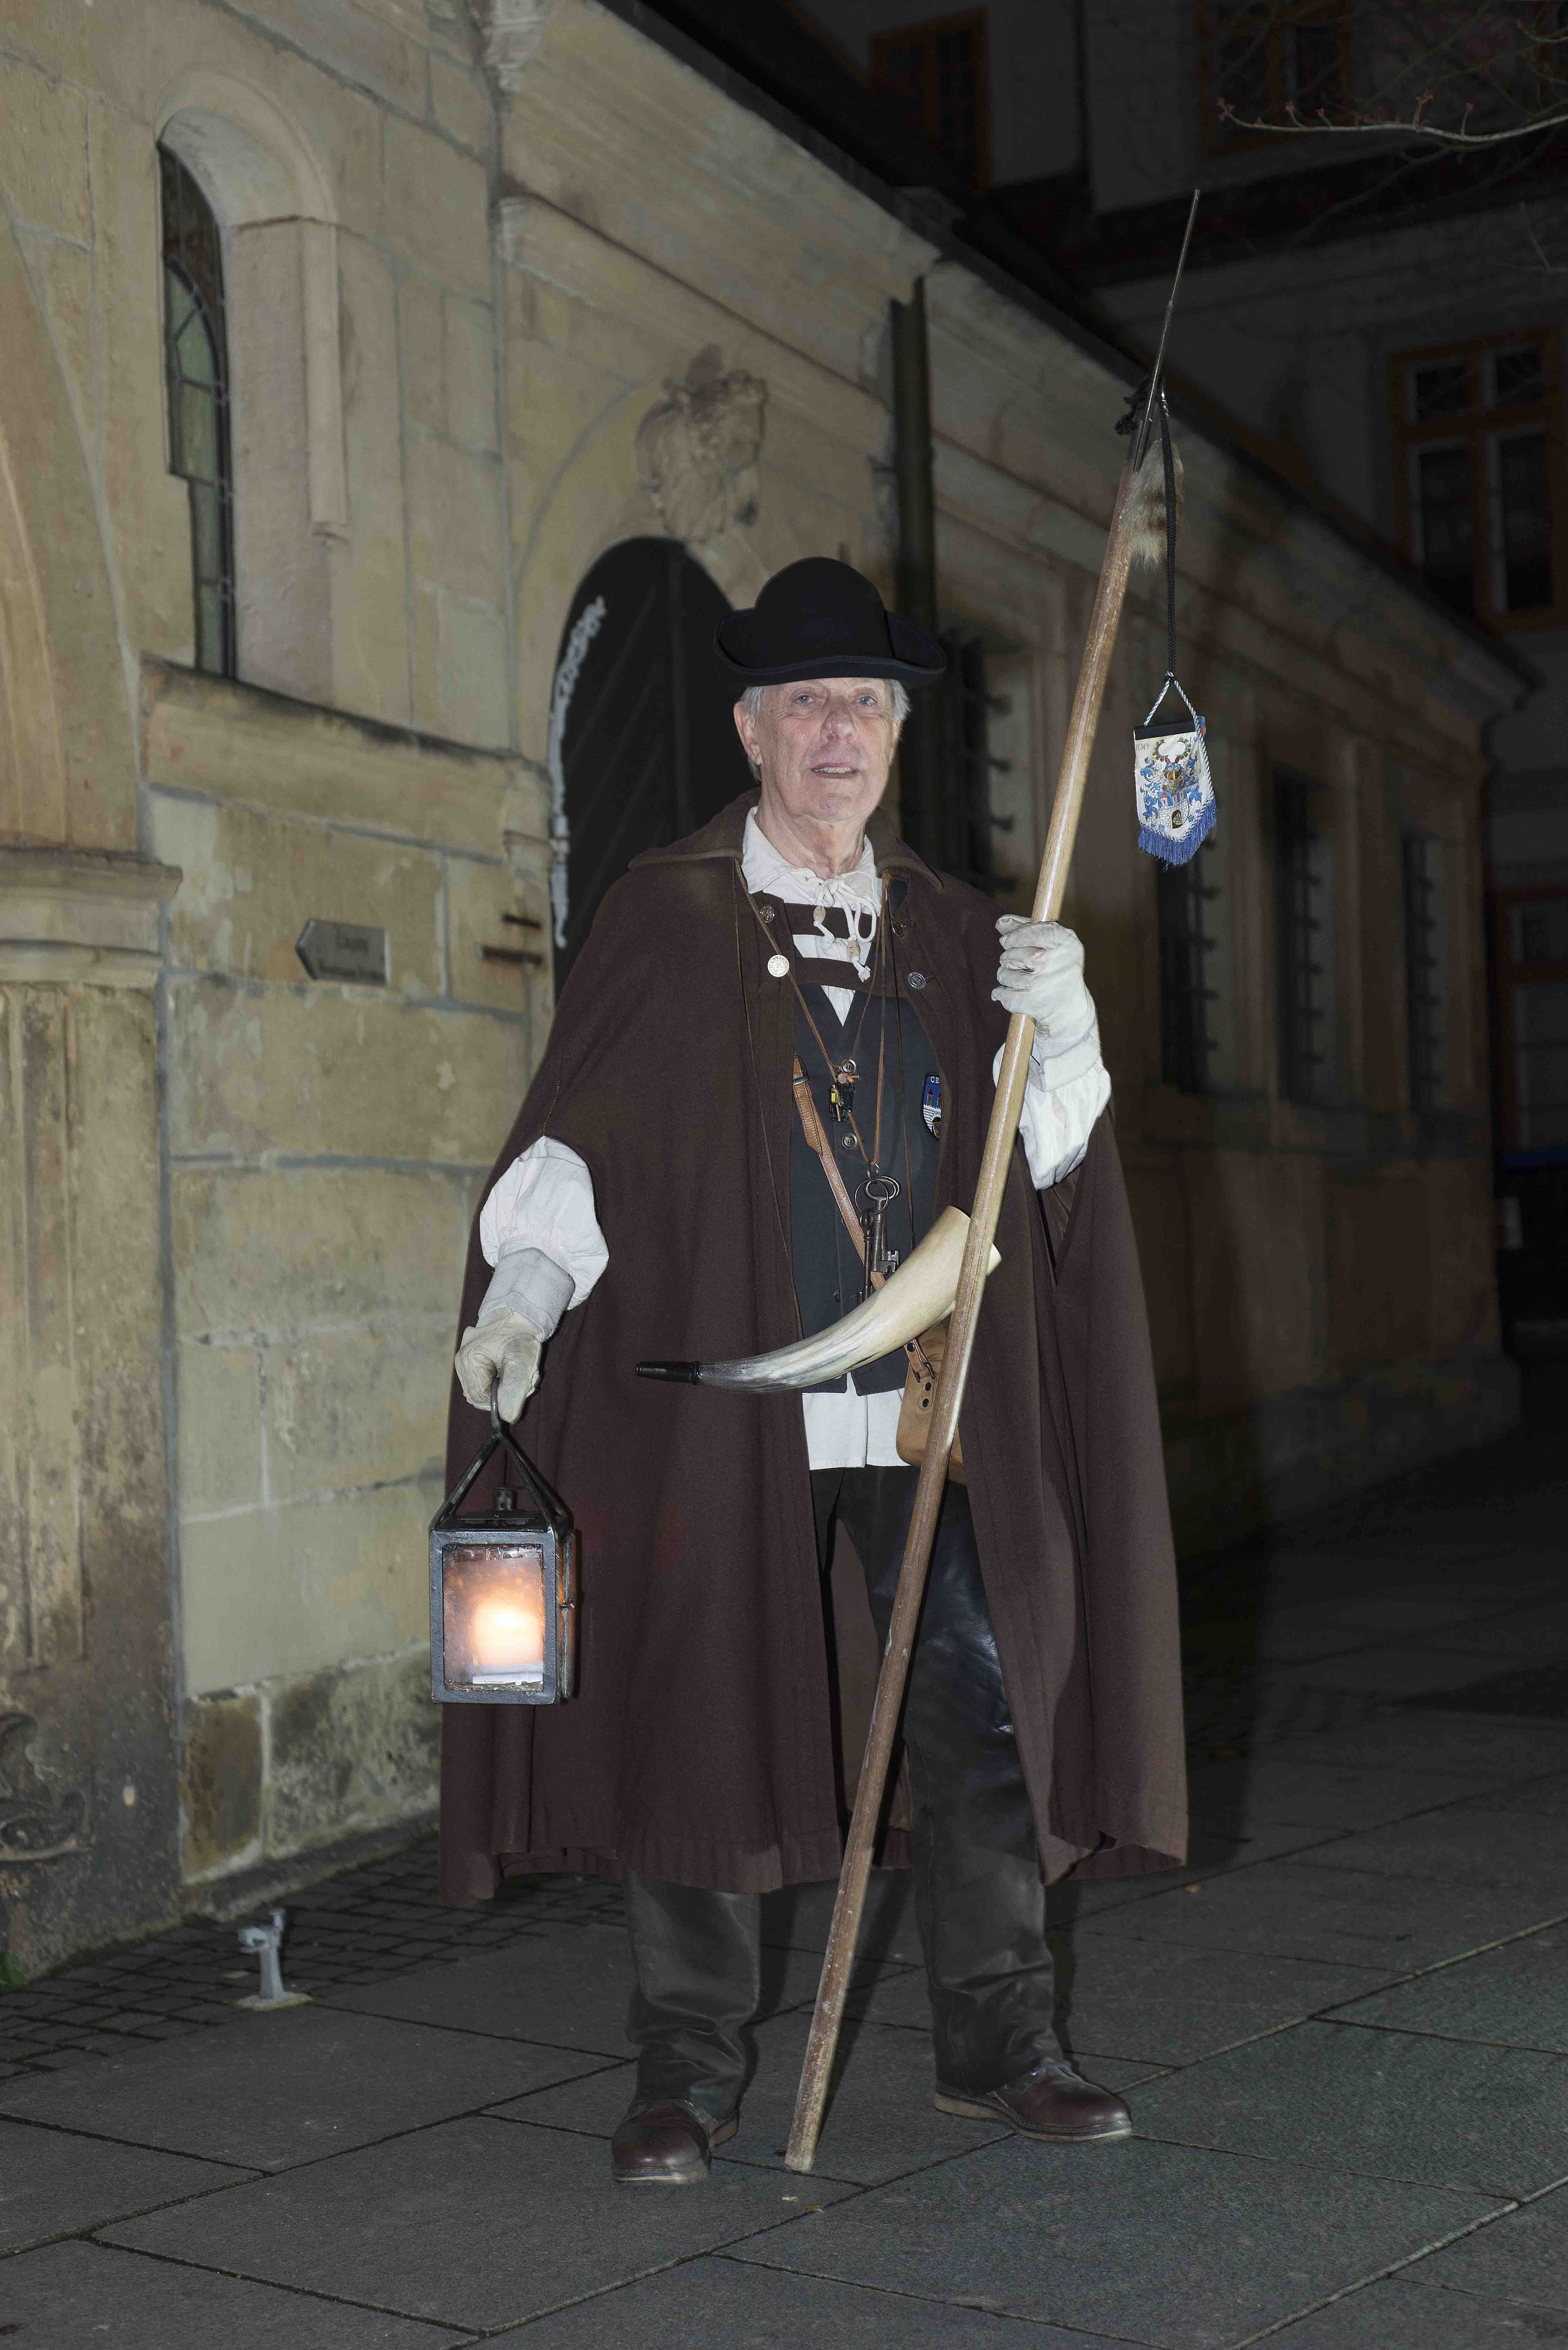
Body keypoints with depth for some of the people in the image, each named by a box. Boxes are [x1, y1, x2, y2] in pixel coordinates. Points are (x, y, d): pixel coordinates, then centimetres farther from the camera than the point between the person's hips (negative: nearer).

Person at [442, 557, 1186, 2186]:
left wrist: (1061, 1029, -8)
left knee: (982, 1707, 5)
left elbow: (1044, 1159, 10)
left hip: (930, 1399, 4)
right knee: (699, 1716, 0)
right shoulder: (670, 915, 4)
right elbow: (581, 1129, -1)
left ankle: (994, 2042, 21)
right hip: (724, 1391, -3)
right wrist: (526, 1283, -17)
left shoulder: (952, 931, 14)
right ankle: (688, 2073, 15)